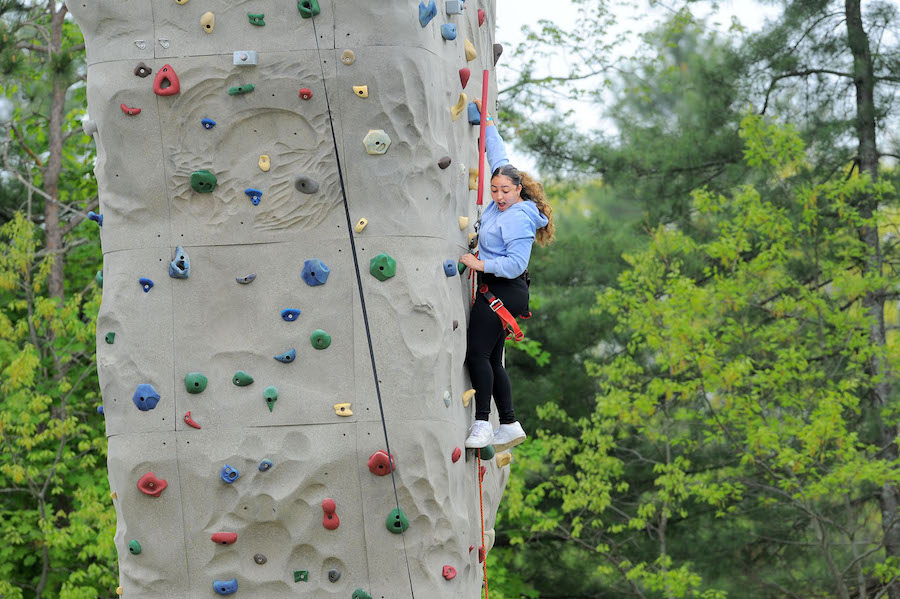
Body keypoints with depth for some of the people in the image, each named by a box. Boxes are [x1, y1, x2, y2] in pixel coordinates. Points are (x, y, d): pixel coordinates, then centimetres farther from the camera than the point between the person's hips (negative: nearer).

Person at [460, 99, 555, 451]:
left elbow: (517, 263, -21)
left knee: (477, 353, -17)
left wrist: (481, 264, -20)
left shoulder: (517, 218, -14)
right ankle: (509, 426, 11)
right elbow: (499, 158, 25)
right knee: (491, 359, 9)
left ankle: (482, 424, -20)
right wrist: (486, 121, 30)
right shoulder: (503, 206, 12)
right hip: (494, 291, 10)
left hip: (504, 290, -10)